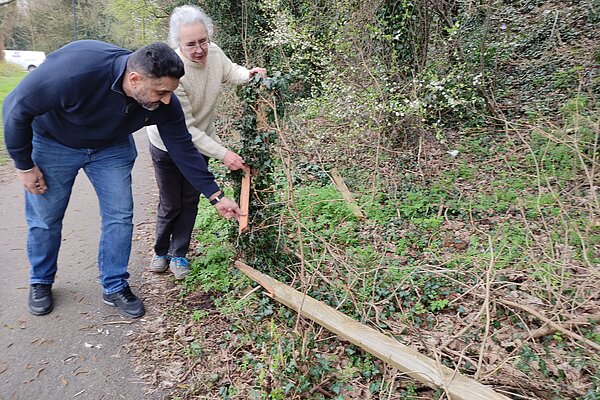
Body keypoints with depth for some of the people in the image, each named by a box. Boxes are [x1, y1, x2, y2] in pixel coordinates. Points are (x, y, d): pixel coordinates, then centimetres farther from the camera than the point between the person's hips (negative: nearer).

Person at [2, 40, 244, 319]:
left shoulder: (164, 103, -26)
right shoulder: (76, 69, -40)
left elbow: (183, 149, -14)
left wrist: (216, 197, -13)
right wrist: (24, 166, -15)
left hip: (111, 148, 3)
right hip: (53, 144, -3)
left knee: (120, 216, -2)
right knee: (45, 219, 6)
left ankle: (115, 287, 17)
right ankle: (40, 282, 33)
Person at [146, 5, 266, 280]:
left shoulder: (214, 53, -17)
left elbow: (230, 72, 9)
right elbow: (184, 128, -31)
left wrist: (249, 74, -14)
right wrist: (222, 154, -34)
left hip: (200, 142, 5)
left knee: (190, 201, 12)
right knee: (170, 205, 9)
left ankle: (178, 255, 29)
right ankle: (161, 252, 35)